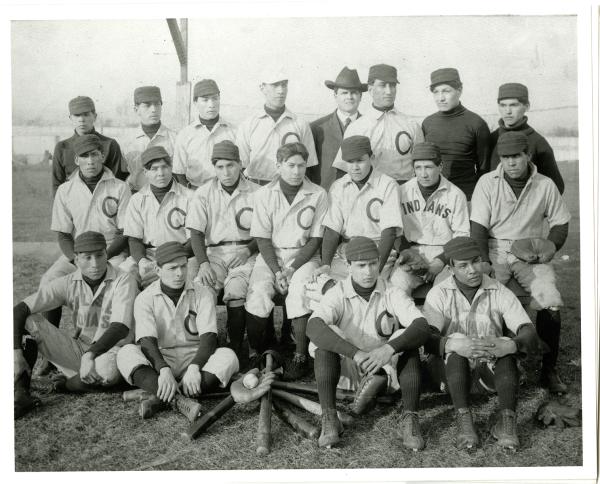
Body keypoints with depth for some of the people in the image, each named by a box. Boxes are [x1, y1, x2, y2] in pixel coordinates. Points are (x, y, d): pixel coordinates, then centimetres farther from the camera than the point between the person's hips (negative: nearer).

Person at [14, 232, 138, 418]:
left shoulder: (123, 281, -13)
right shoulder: (68, 283, -5)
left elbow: (120, 328, -23)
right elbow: (19, 310, -11)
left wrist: (90, 355, -34)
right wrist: (16, 353, -24)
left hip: (110, 352, -3)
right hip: (78, 350, 3)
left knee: (108, 368, -40)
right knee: (28, 321, -17)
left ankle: (67, 383, -6)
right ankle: (20, 394, -18)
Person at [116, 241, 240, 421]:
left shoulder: (201, 293, 1)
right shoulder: (145, 298, -2)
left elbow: (208, 336, -10)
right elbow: (147, 341, -15)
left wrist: (194, 367, -28)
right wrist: (164, 370, -34)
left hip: (195, 357, 1)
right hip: (159, 359, 0)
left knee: (228, 356, -28)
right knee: (126, 353, -28)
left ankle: (160, 399, -38)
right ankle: (179, 400, -47)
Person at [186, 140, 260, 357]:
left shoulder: (256, 193, 5)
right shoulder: (204, 193, 8)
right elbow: (196, 233, 3)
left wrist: (248, 250, -14)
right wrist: (203, 263, -13)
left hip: (245, 252, -2)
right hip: (214, 252, 2)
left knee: (236, 290, -31)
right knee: (201, 289, -27)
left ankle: (236, 347, -17)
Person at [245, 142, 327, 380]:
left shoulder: (318, 194, -2)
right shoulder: (264, 194, 0)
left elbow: (316, 239, -3)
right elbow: (262, 239, -1)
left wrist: (291, 269, -13)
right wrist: (277, 271, -14)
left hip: (304, 254, -1)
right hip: (271, 254, 1)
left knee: (299, 290, -31)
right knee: (258, 291, -25)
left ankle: (300, 355, -19)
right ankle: (257, 353, -8)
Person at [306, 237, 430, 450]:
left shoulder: (392, 295, -7)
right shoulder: (337, 294, -10)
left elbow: (422, 327, -23)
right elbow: (313, 327, -30)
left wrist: (390, 348, -42)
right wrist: (355, 353, -43)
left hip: (388, 369, 1)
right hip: (347, 370, 0)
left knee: (407, 337, -25)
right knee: (325, 336, -26)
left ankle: (410, 418, -26)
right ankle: (329, 418, -29)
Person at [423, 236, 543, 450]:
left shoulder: (500, 293, -3)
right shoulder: (438, 294, -5)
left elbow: (530, 336, -15)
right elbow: (428, 340, -19)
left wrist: (509, 346, -38)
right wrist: (453, 344, -41)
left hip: (492, 368, 1)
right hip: (450, 367, -1)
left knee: (507, 343, -29)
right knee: (456, 343, -32)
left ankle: (506, 420, -35)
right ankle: (463, 419, -36)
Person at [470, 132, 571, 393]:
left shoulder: (545, 185, 3)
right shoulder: (487, 183, -2)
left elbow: (560, 223, 13)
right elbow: (478, 228, -6)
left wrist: (552, 245, -9)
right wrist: (483, 263, -18)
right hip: (495, 250, -1)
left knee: (551, 302, -21)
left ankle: (549, 370, -7)